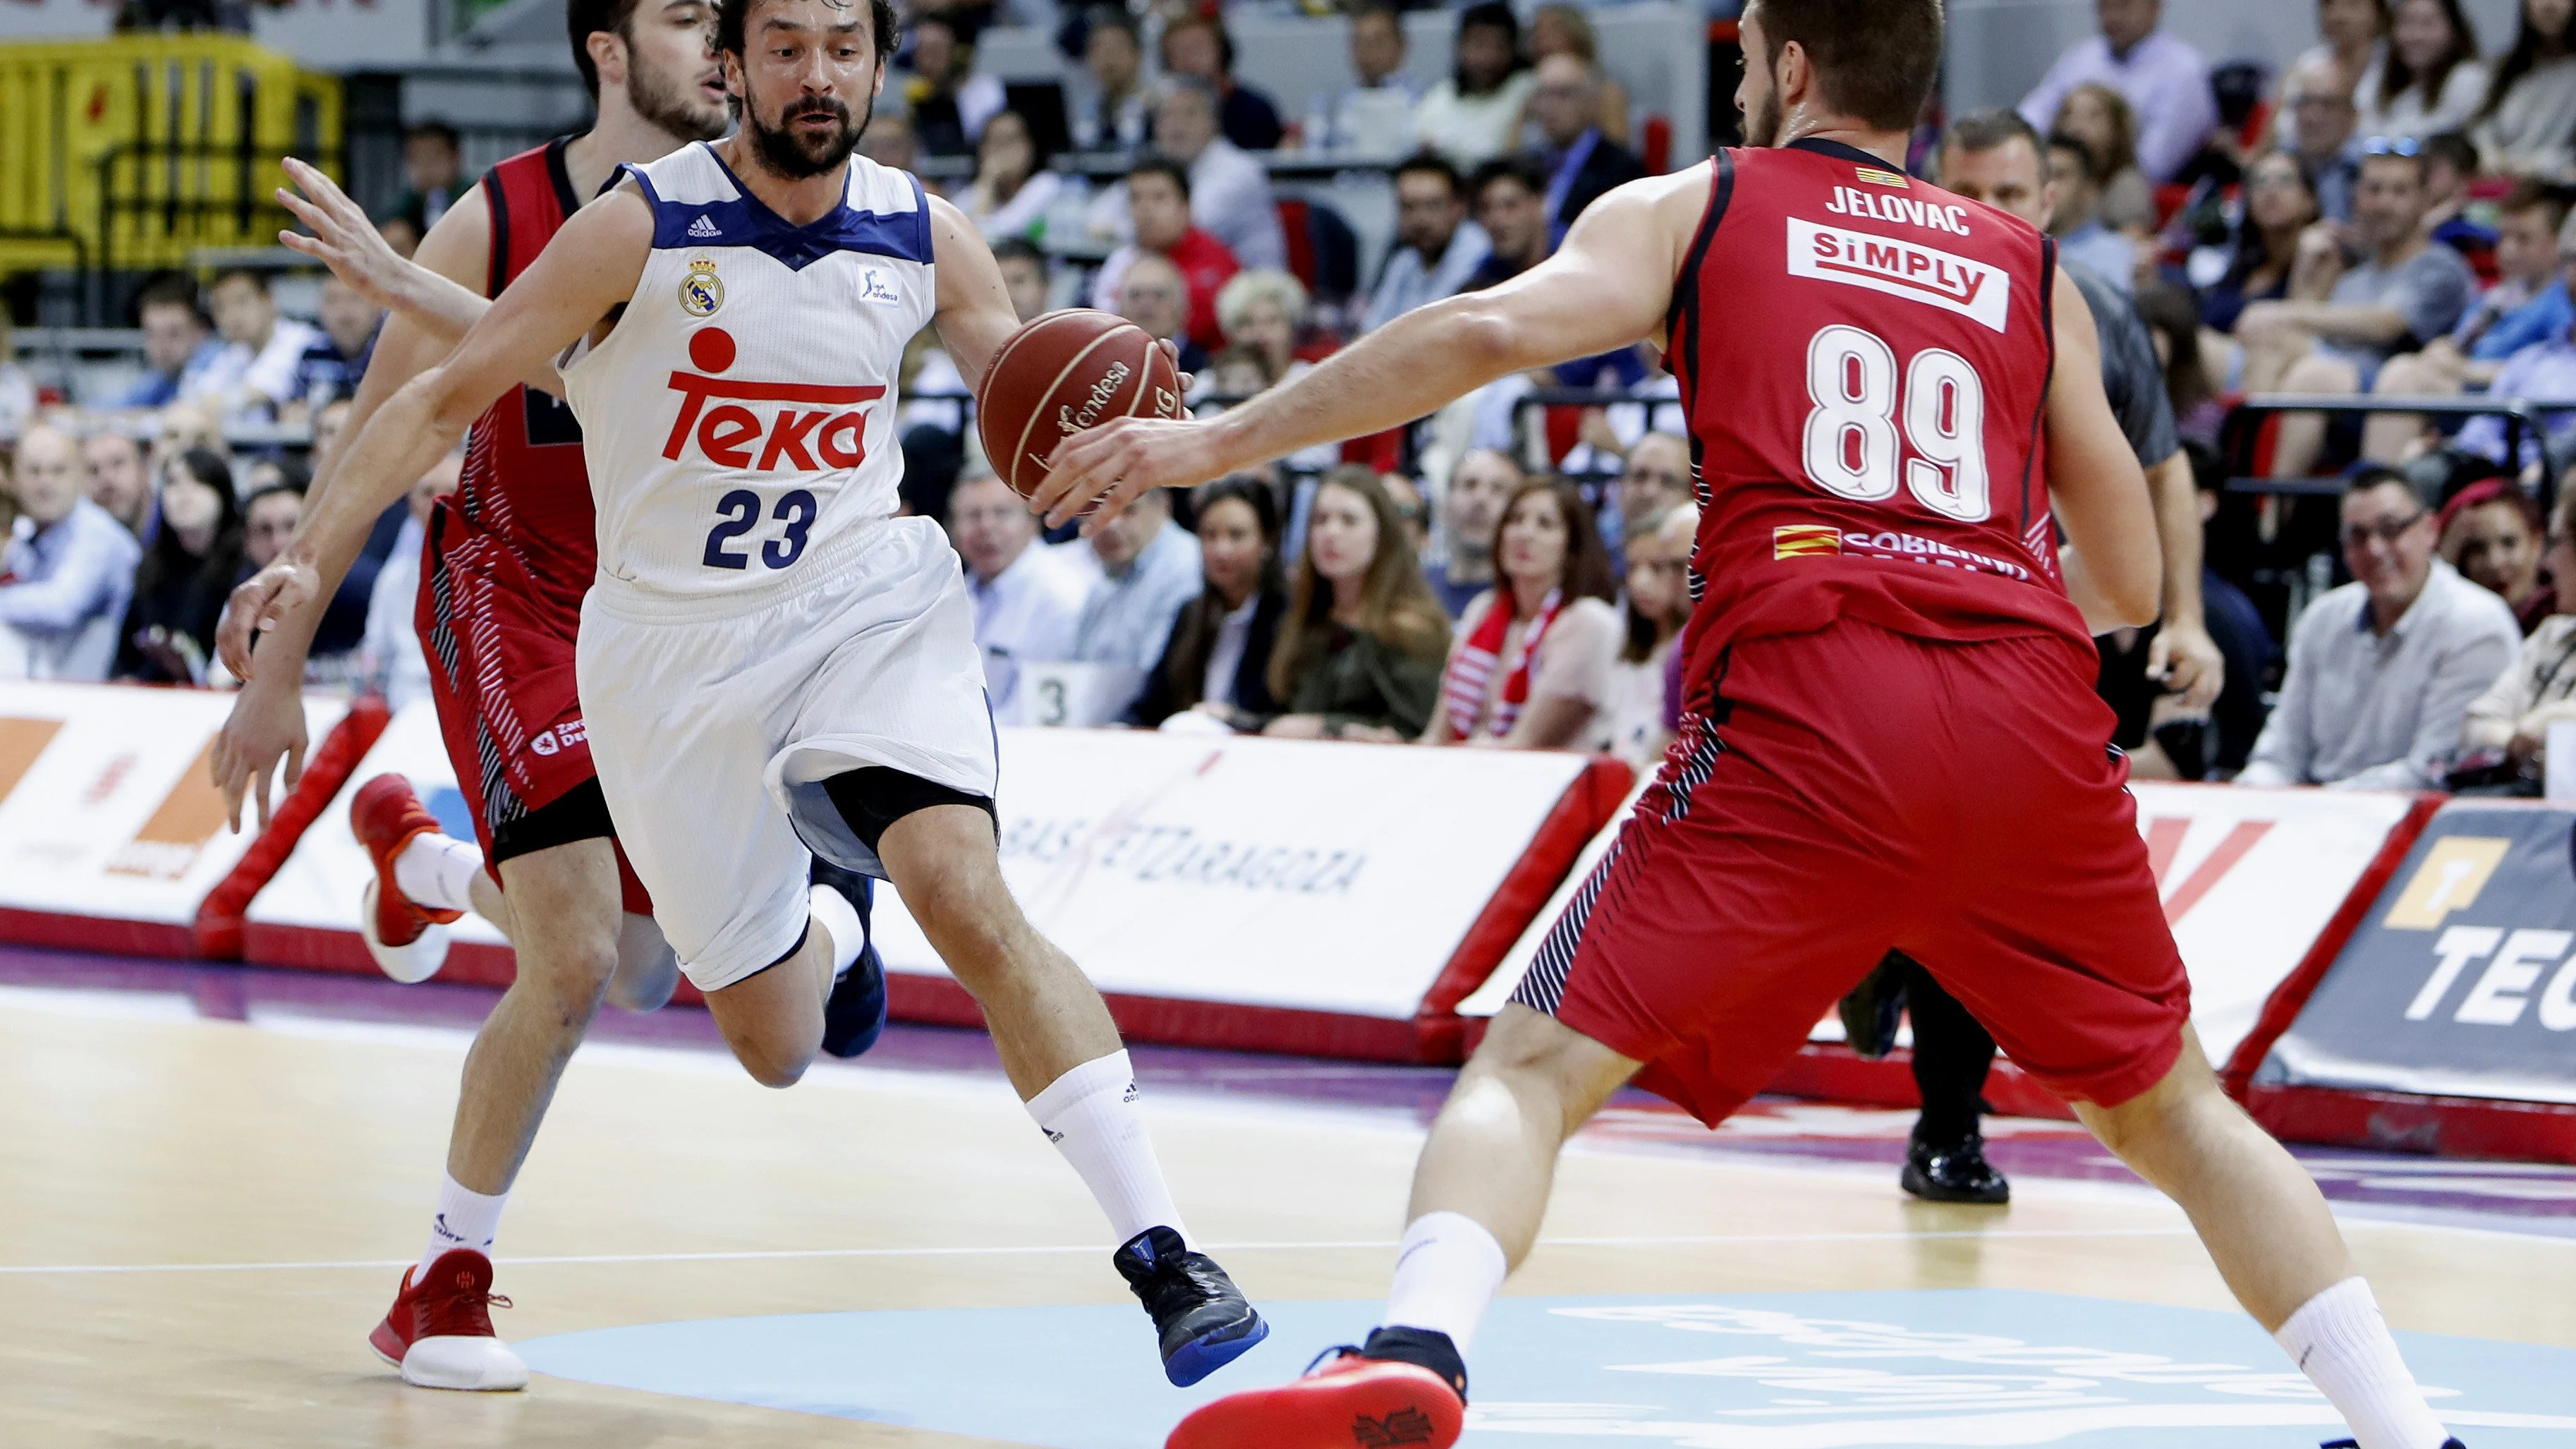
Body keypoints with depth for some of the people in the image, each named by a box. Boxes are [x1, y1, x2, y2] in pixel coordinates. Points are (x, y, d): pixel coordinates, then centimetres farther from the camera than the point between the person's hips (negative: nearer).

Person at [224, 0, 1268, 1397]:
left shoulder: (926, 239, -3)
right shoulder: (640, 228, -12)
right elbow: (447, 393, -8)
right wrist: (309, 557, -17)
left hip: (864, 601, 0)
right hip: (672, 642, 0)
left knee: (967, 898, -27)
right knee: (775, 1048, 7)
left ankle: (1160, 1255, -27)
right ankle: (823, 939, 48)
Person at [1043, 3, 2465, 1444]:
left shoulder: (1692, 208, 17)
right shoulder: (2032, 271, 24)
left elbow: (1493, 328, -1)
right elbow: (2132, 587, 23)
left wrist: (1213, 442, 3)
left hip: (1808, 700, -3)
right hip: (2032, 713, 3)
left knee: (1535, 1069, 0)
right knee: (2170, 1108, 22)